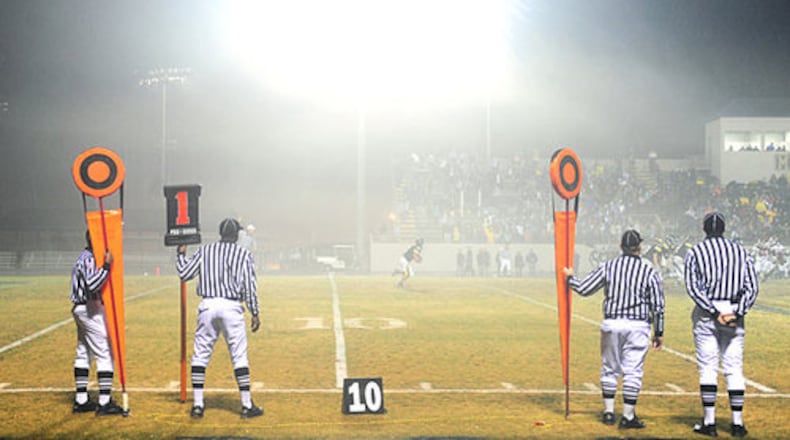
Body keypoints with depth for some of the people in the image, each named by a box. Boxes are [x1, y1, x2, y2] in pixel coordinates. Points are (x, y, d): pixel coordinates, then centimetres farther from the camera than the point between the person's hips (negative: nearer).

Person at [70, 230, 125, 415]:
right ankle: (104, 402, -9)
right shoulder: (90, 259, -17)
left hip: (80, 309, 11)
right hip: (91, 310, -11)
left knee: (83, 353, 13)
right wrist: (106, 266, -31)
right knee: (105, 353, -8)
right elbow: (92, 285, -31)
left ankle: (81, 400, 19)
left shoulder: (83, 257, 16)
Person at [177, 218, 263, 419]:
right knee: (239, 356, 3)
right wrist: (255, 313, 3)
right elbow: (250, 286, -2)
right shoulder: (244, 254, 3)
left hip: (208, 305, 2)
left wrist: (181, 255, 27)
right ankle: (247, 406, 4)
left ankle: (198, 405, 8)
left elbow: (184, 273, 9)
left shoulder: (204, 251, 7)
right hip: (232, 307, -2)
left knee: (200, 354, 9)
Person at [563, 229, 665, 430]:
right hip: (638, 326, -2)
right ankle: (628, 416, 5)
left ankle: (608, 412, 21)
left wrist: (570, 278, 21)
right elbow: (657, 306, -1)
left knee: (609, 368, 15)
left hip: (611, 324, 2)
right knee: (632, 371, 3)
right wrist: (659, 333, 8)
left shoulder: (608, 266, -1)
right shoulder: (650, 272, -2)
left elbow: (584, 289, 2)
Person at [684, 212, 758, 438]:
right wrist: (737, 313, -9)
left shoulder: (695, 252, 0)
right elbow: (751, 287, -1)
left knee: (707, 367, 2)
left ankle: (709, 422, 1)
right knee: (734, 368, 6)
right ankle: (737, 423, 6)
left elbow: (693, 287, -10)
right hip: (735, 311, 2)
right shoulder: (741, 251, 7)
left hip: (706, 314, -2)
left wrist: (714, 312, -12)